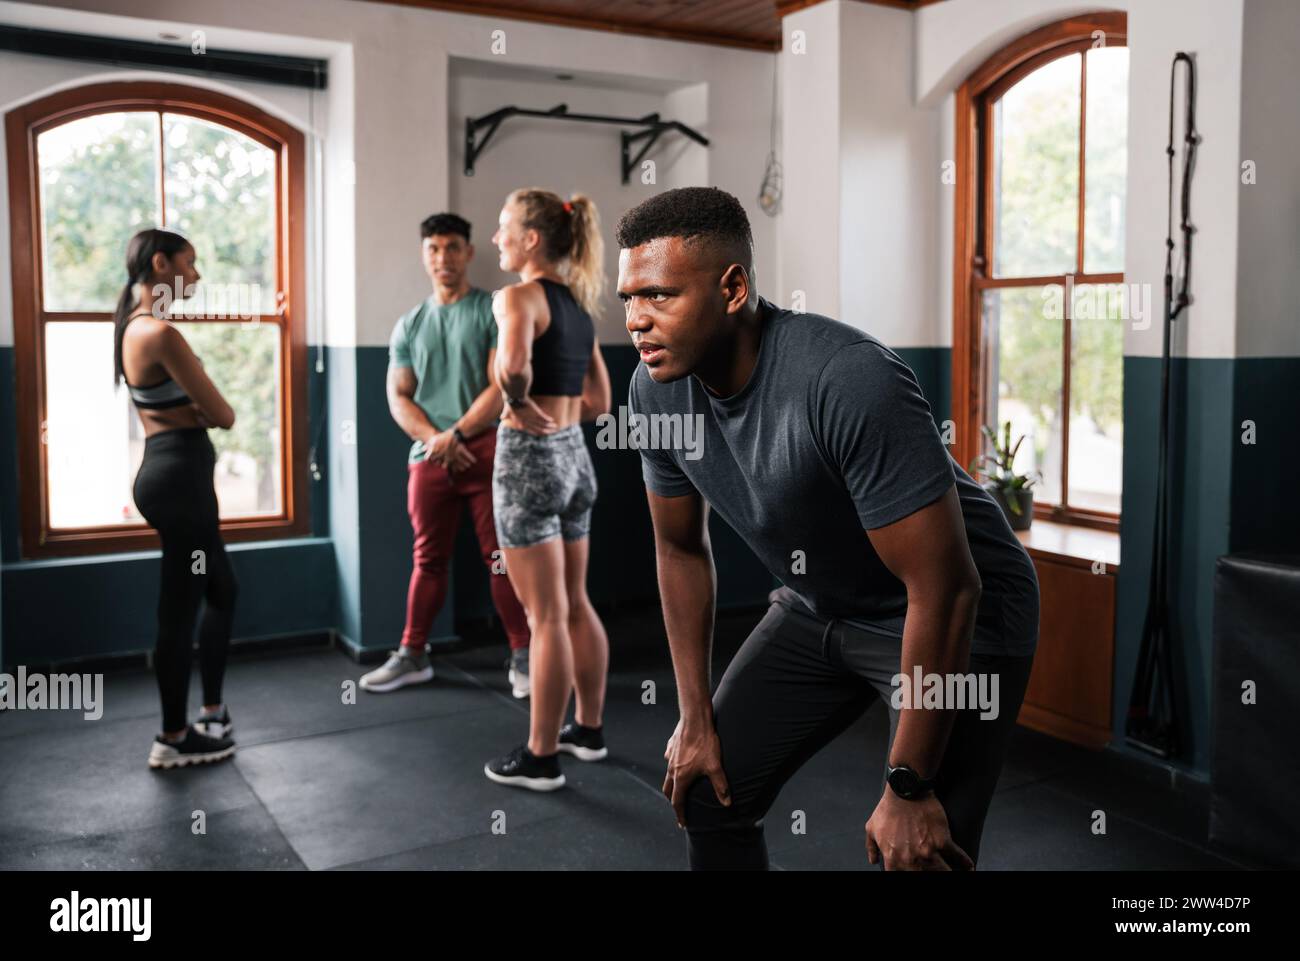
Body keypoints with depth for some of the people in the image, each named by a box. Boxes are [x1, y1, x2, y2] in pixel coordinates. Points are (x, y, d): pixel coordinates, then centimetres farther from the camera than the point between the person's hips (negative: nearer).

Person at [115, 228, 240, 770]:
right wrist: (203, 410, 5)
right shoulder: (162, 333, -18)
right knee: (179, 610, 0)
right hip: (180, 476, -11)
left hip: (167, 471, 11)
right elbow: (224, 416, -16)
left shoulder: (135, 327, 13)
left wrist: (192, 411, -4)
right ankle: (173, 739, 13)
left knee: (222, 592, 20)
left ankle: (211, 713, 30)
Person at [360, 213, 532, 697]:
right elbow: (399, 397, 10)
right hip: (428, 454, 4)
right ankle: (412, 655, 21)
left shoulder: (493, 311, 0)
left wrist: (455, 434, -13)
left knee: (501, 557, -2)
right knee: (428, 560, 11)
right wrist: (433, 439, -7)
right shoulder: (409, 325, 14)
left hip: (485, 450, -4)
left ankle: (521, 657, 7)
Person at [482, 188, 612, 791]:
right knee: (575, 605, 18)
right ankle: (589, 729, 30)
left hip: (530, 458, -8)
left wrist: (525, 411, -17)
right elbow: (600, 399, 17)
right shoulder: (577, 303, 12)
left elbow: (513, 366, -34)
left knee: (545, 617, -1)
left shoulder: (520, 295, -13)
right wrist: (556, 415, 11)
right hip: (574, 455, 8)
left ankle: (540, 758, 10)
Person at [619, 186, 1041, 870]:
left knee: (913, 852, -14)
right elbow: (680, 547, 2)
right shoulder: (656, 390, -13)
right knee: (703, 791, 7)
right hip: (817, 607, 6)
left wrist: (906, 790, -24)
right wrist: (695, 716, 2)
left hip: (958, 619, -6)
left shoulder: (849, 380, -35)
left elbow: (945, 590, -30)